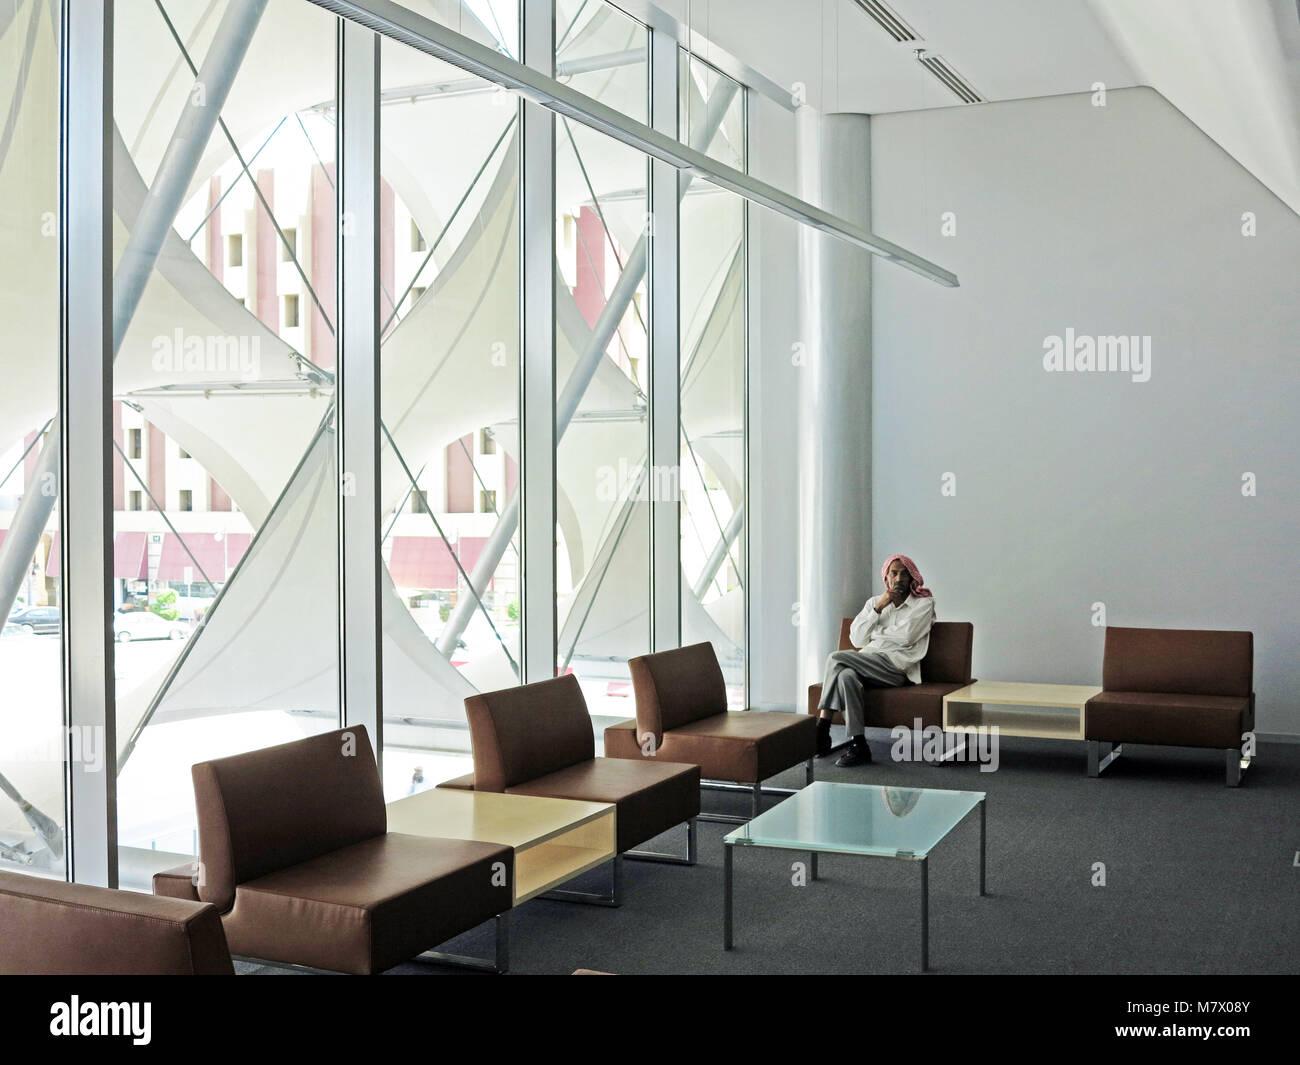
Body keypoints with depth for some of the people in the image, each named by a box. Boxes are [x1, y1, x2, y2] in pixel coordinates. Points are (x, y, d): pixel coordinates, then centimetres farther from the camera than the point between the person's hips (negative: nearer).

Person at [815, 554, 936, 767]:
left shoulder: (923, 603, 9)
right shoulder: (874, 602, 21)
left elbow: (905, 637, -7)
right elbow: (856, 639, 8)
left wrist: (875, 631, 7)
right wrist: (879, 608, 1)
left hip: (896, 665, -5)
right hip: (869, 664, 5)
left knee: (836, 659, -25)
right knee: (847, 676, -32)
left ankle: (822, 731, -19)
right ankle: (858, 745, -32)